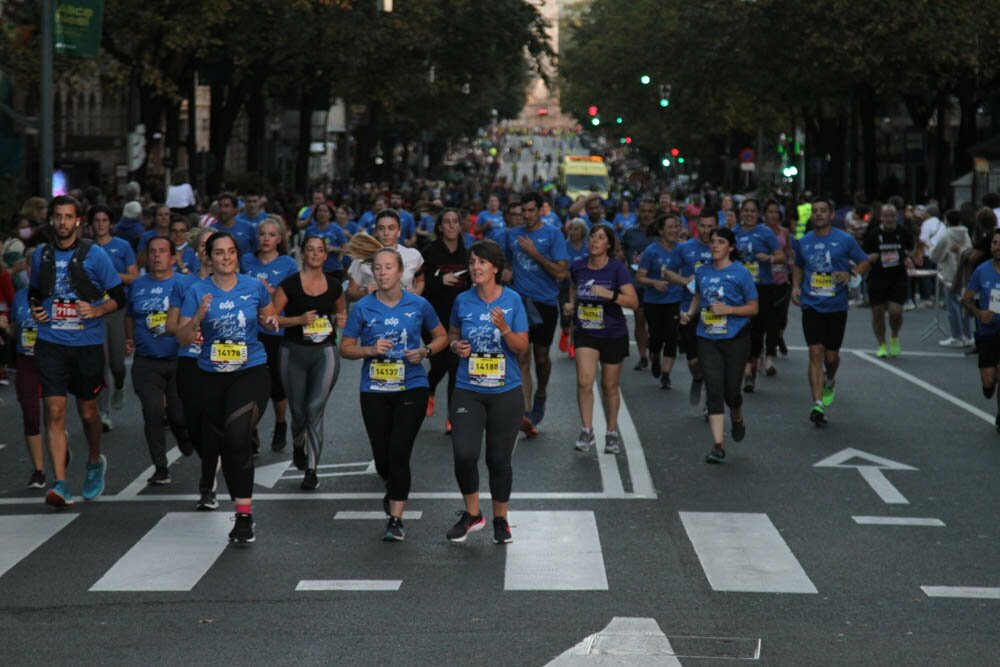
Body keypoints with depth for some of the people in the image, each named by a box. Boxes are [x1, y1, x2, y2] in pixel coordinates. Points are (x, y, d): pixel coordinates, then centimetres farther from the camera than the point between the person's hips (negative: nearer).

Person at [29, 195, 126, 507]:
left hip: (87, 344, -2)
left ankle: (95, 461, 40)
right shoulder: (41, 255, 7)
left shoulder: (94, 255, -3)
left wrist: (97, 310, -17)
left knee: (87, 411, 11)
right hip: (51, 344, 2)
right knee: (54, 411, -10)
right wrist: (35, 309, 2)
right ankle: (60, 484, -12)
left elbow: (118, 296, 0)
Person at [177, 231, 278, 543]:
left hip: (251, 372, -2)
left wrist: (271, 321, -3)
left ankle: (244, 514, -20)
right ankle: (243, 511, 28)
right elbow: (183, 338, -6)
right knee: (222, 444, 10)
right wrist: (199, 316, -24)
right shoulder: (197, 292, -2)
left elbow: (267, 315, 20)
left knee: (238, 436, -23)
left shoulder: (254, 287, 1)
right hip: (212, 377, 2)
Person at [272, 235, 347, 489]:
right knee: (299, 412, 8)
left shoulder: (334, 286, 5)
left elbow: (341, 312, 24)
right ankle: (298, 444, 43)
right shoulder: (290, 284, -5)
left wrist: (341, 320, 1)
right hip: (294, 353, -1)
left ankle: (311, 469, -9)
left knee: (315, 409, -12)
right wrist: (299, 320, -19)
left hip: (325, 353, 1)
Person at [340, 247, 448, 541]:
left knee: (399, 453, -12)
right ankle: (394, 490, 45)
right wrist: (370, 350, -15)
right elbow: (345, 348, 4)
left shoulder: (418, 305, -1)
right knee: (382, 456, 10)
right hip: (374, 392, 2)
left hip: (411, 388, -1)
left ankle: (396, 519, -5)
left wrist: (424, 351, -7)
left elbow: (441, 336, 12)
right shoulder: (363, 308, -2)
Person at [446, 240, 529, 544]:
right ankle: (472, 513, 8)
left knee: (499, 459, 6)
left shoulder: (512, 300, -4)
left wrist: (504, 328, -21)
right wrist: (456, 346, -4)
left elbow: (522, 348, -4)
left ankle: (500, 519, 24)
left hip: (506, 392, -1)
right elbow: (452, 334, 18)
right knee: (464, 454, -14)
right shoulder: (463, 301, 1)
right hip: (468, 391, 1)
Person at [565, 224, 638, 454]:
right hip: (585, 332, 2)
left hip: (613, 334, -2)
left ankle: (612, 433, 27)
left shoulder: (617, 269, -12)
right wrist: (571, 304, 3)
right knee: (584, 380, -17)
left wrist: (609, 294, -34)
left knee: (609, 387, 9)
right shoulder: (578, 267, -1)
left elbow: (633, 301, -20)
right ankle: (587, 431, -7)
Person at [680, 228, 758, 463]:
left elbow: (753, 308, -4)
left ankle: (737, 418, 40)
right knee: (714, 392, -7)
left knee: (730, 391, 3)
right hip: (708, 340, 3)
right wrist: (690, 313, 6)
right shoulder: (702, 272, 7)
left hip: (735, 339, -3)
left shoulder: (741, 273, -5)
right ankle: (718, 445, -10)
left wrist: (728, 309, -17)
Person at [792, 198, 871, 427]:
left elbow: (865, 262, 4)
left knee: (831, 355, 9)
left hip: (836, 306, -1)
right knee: (816, 353, -10)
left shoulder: (845, 240, -3)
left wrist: (850, 274, -16)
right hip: (811, 305, 1)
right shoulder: (804, 242, 6)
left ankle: (830, 381, 44)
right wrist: (796, 286, 5)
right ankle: (818, 404, -13)